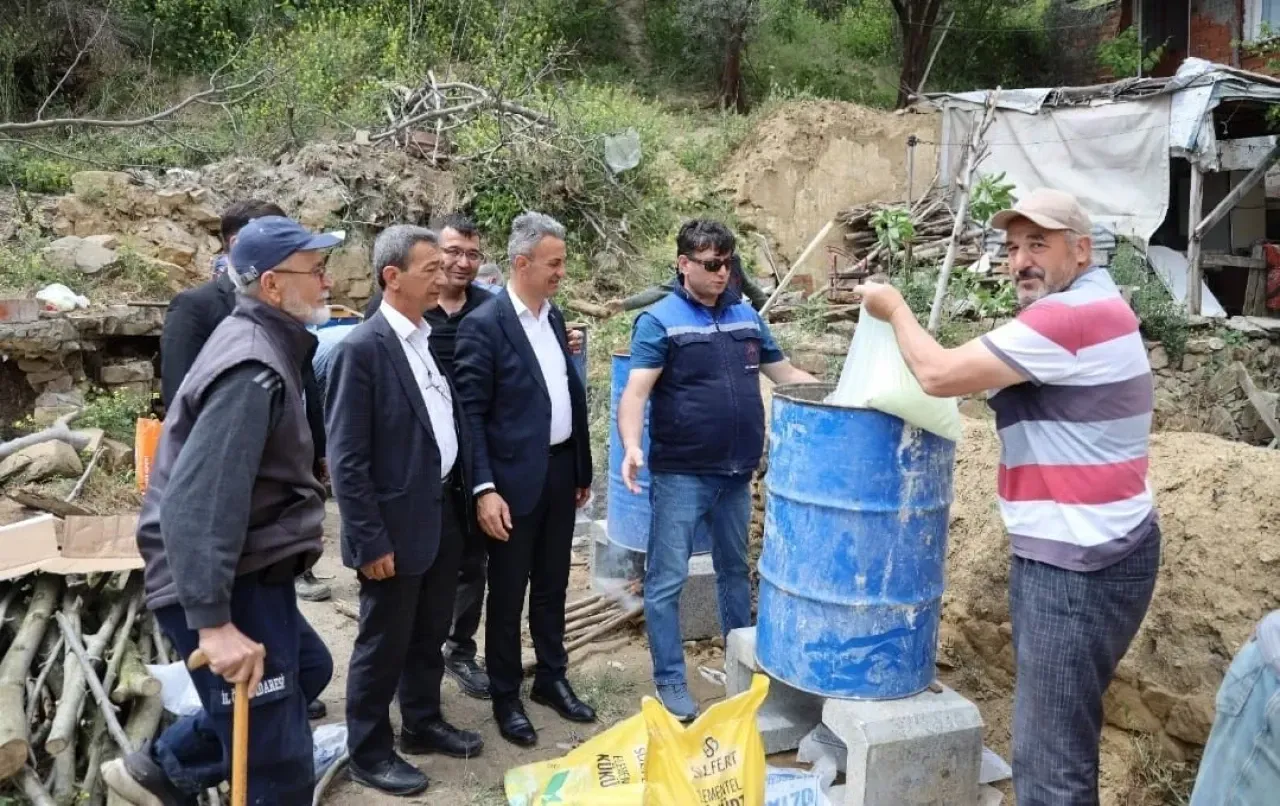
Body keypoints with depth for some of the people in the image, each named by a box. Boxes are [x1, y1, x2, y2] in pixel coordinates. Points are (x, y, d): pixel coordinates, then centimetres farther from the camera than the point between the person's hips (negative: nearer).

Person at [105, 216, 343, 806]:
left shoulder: (263, 343, 9)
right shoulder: (252, 370, -23)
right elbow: (196, 504, -30)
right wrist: (213, 623, -31)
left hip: (248, 573, 10)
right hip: (229, 585, -10)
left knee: (308, 670, 29)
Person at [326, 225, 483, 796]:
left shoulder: (432, 339, 7)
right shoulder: (362, 348, -17)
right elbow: (346, 457, -18)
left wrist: (464, 496, 11)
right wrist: (369, 541, -18)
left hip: (445, 512, 7)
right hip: (397, 521, -7)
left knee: (430, 634, 21)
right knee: (384, 644, 9)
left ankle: (422, 723, 39)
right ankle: (369, 752, 27)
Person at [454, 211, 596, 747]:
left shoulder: (555, 317, 9)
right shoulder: (484, 325, -13)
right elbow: (471, 414, -15)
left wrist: (582, 469, 15)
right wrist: (484, 489, -20)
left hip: (560, 471, 7)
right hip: (514, 479, -6)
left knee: (552, 587, 18)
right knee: (507, 595, 8)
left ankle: (552, 678, 34)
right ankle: (505, 696, 23)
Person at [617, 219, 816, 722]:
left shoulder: (746, 316, 8)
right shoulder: (659, 321, -9)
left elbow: (784, 372, 16)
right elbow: (636, 391, -17)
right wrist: (632, 447, -33)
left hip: (737, 473, 6)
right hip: (681, 475, -6)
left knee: (736, 570, 20)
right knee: (667, 579, -1)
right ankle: (670, 681, 11)